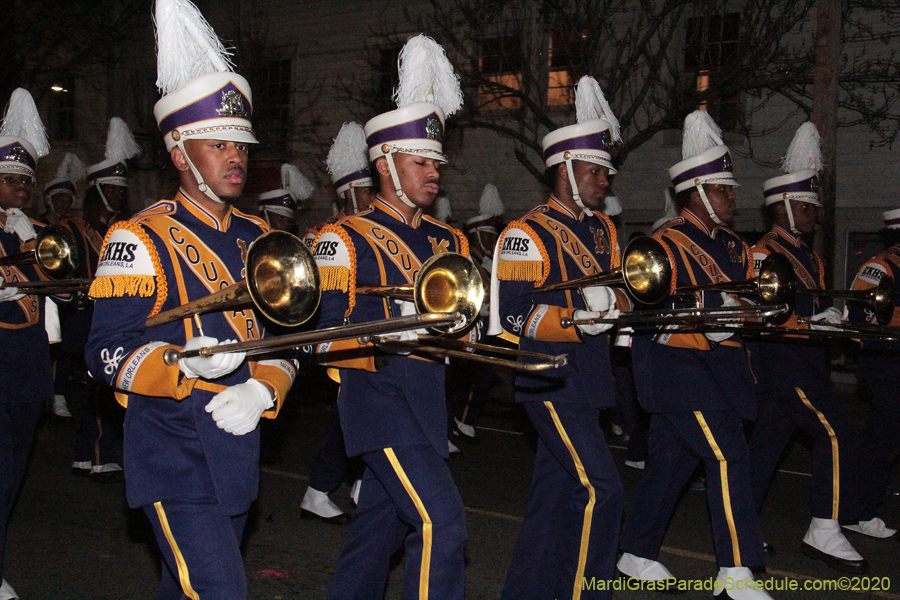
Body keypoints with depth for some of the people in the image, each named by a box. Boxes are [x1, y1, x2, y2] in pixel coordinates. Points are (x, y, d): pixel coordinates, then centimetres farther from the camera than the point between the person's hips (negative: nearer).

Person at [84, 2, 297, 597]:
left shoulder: (257, 236, 10)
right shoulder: (141, 239, -10)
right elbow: (106, 352, -14)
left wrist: (260, 390, -9)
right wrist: (187, 363, -30)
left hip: (238, 452, 7)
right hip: (174, 456, -6)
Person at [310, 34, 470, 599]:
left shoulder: (447, 241, 14)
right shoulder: (346, 239, -6)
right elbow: (326, 336, -13)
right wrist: (397, 322, -26)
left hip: (429, 400, 7)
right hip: (379, 398, -7)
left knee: (380, 526, 15)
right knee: (441, 520, -16)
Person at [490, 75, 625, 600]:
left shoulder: (602, 230, 14)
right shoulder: (529, 234, -11)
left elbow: (616, 290, 23)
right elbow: (515, 313, -18)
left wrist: (613, 301, 0)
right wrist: (581, 319, -24)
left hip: (587, 379, 8)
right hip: (552, 381, -8)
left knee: (557, 490, 13)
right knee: (602, 490, -13)